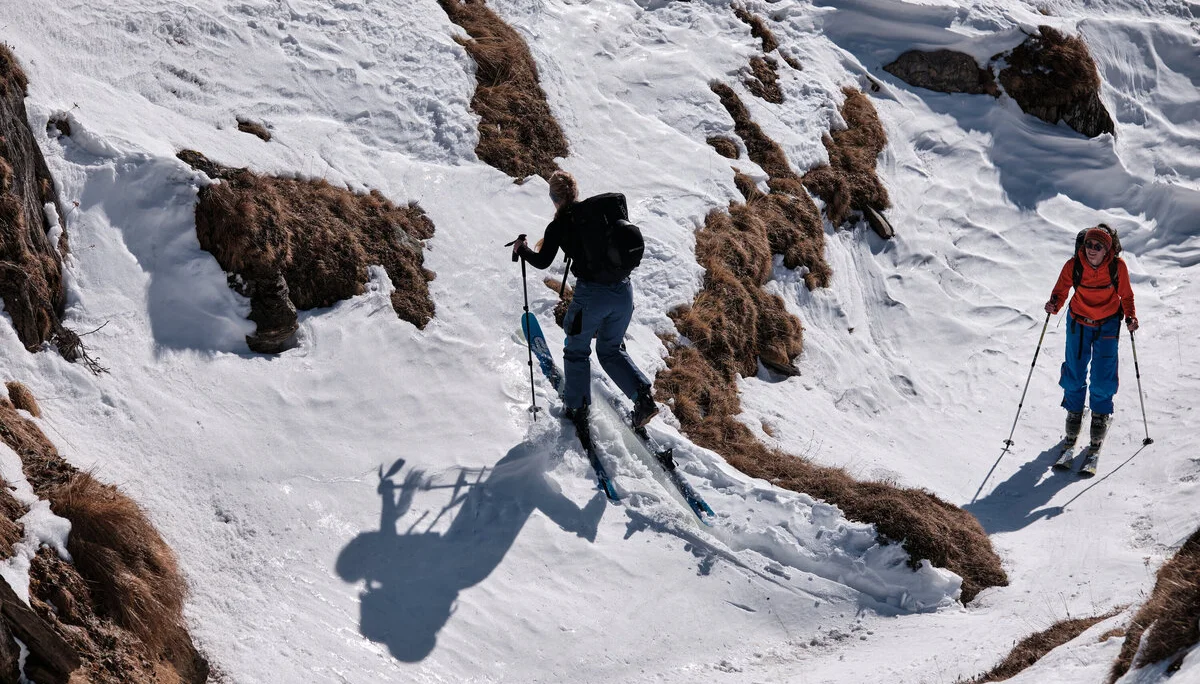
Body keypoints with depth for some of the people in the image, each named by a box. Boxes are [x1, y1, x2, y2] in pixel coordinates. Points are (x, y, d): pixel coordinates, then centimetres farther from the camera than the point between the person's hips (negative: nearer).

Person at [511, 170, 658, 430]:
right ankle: (644, 396, 4)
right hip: (624, 291, 5)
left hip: (592, 294, -5)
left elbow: (542, 262, 2)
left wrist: (521, 249, 20)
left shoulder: (559, 226, -4)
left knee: (577, 350, 18)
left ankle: (577, 409, 21)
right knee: (611, 350, 22)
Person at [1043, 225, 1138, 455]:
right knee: (1074, 373, 3)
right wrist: (1054, 305, -29)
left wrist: (1130, 317, -21)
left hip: (1107, 324, -1)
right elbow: (1061, 291, -8)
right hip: (1078, 321, 1)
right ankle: (1074, 412, 28)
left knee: (1103, 376, -4)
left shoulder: (1117, 267, -19)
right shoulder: (1073, 265, -18)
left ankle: (1101, 416, 21)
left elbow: (1126, 296, -5)